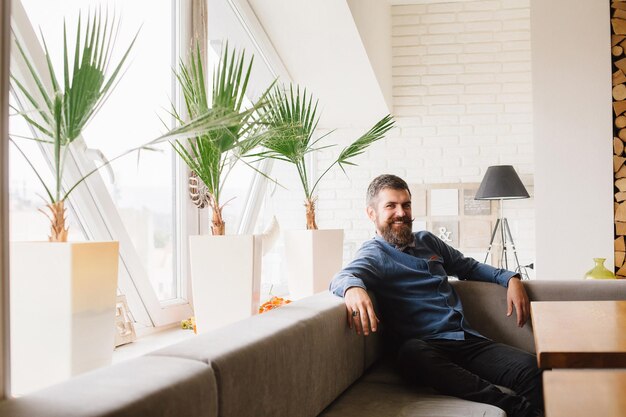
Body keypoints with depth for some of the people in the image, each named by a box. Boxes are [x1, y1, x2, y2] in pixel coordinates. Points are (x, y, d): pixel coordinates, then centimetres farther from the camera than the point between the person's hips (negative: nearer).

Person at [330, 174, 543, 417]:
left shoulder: (427, 241, 23)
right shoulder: (375, 253, 2)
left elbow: (468, 266, 37)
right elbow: (344, 276, -20)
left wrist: (510, 278, 19)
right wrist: (353, 288, -46)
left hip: (468, 341, 6)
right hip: (424, 345, -5)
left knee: (531, 367, -23)